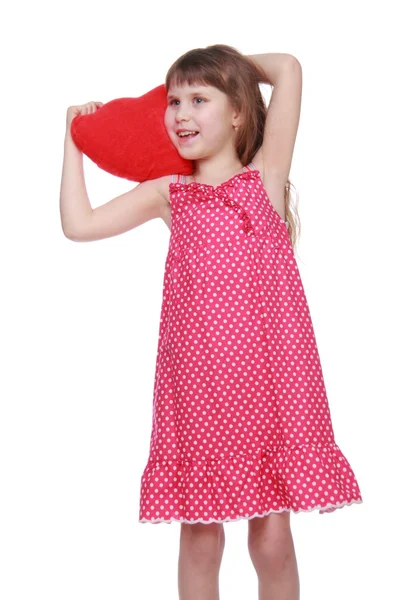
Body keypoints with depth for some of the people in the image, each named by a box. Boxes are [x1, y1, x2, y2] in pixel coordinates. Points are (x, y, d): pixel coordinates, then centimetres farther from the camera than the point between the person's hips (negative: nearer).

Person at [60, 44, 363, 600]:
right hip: (197, 386, 2)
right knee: (199, 538, 8)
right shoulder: (167, 194, 11)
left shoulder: (266, 175, 5)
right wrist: (74, 142, 16)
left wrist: (238, 61, 15)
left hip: (271, 378, -1)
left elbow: (288, 69, -2)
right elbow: (79, 224, 9)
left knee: (273, 541, 6)